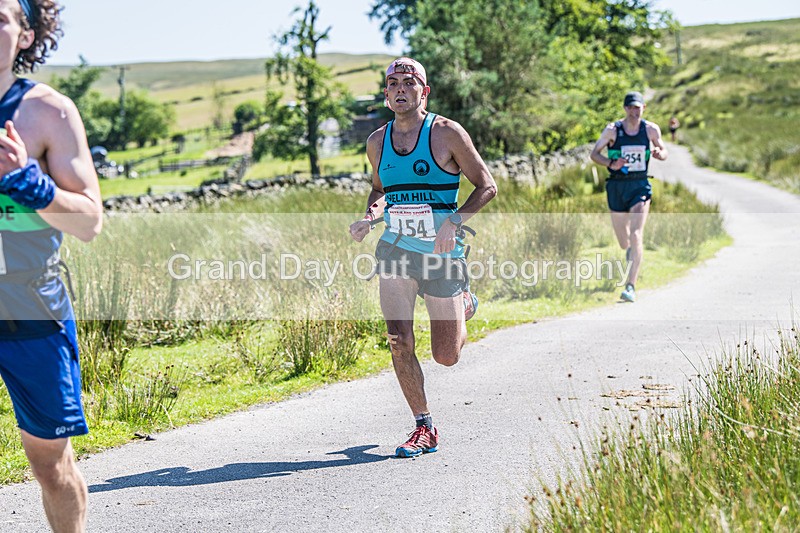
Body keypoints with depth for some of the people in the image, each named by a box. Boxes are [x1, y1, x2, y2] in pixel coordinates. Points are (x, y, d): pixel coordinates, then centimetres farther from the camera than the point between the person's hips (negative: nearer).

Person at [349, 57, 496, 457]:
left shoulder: (447, 133, -7)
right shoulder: (377, 142, 6)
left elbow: (486, 186, -5)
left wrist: (454, 221, -19)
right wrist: (370, 216, 1)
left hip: (443, 254, -3)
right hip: (395, 250, 3)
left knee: (446, 356, 5)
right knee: (400, 345, -10)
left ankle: (464, 305, 39)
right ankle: (424, 428, 5)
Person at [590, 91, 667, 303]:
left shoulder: (651, 130, 1)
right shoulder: (613, 130, -4)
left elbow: (664, 153, 13)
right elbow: (594, 153, 1)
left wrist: (658, 153, -12)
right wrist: (611, 164, -18)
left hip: (640, 186, -1)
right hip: (617, 186, 1)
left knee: (636, 236, -16)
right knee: (623, 241, 11)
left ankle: (631, 286, -17)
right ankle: (630, 251, 51)